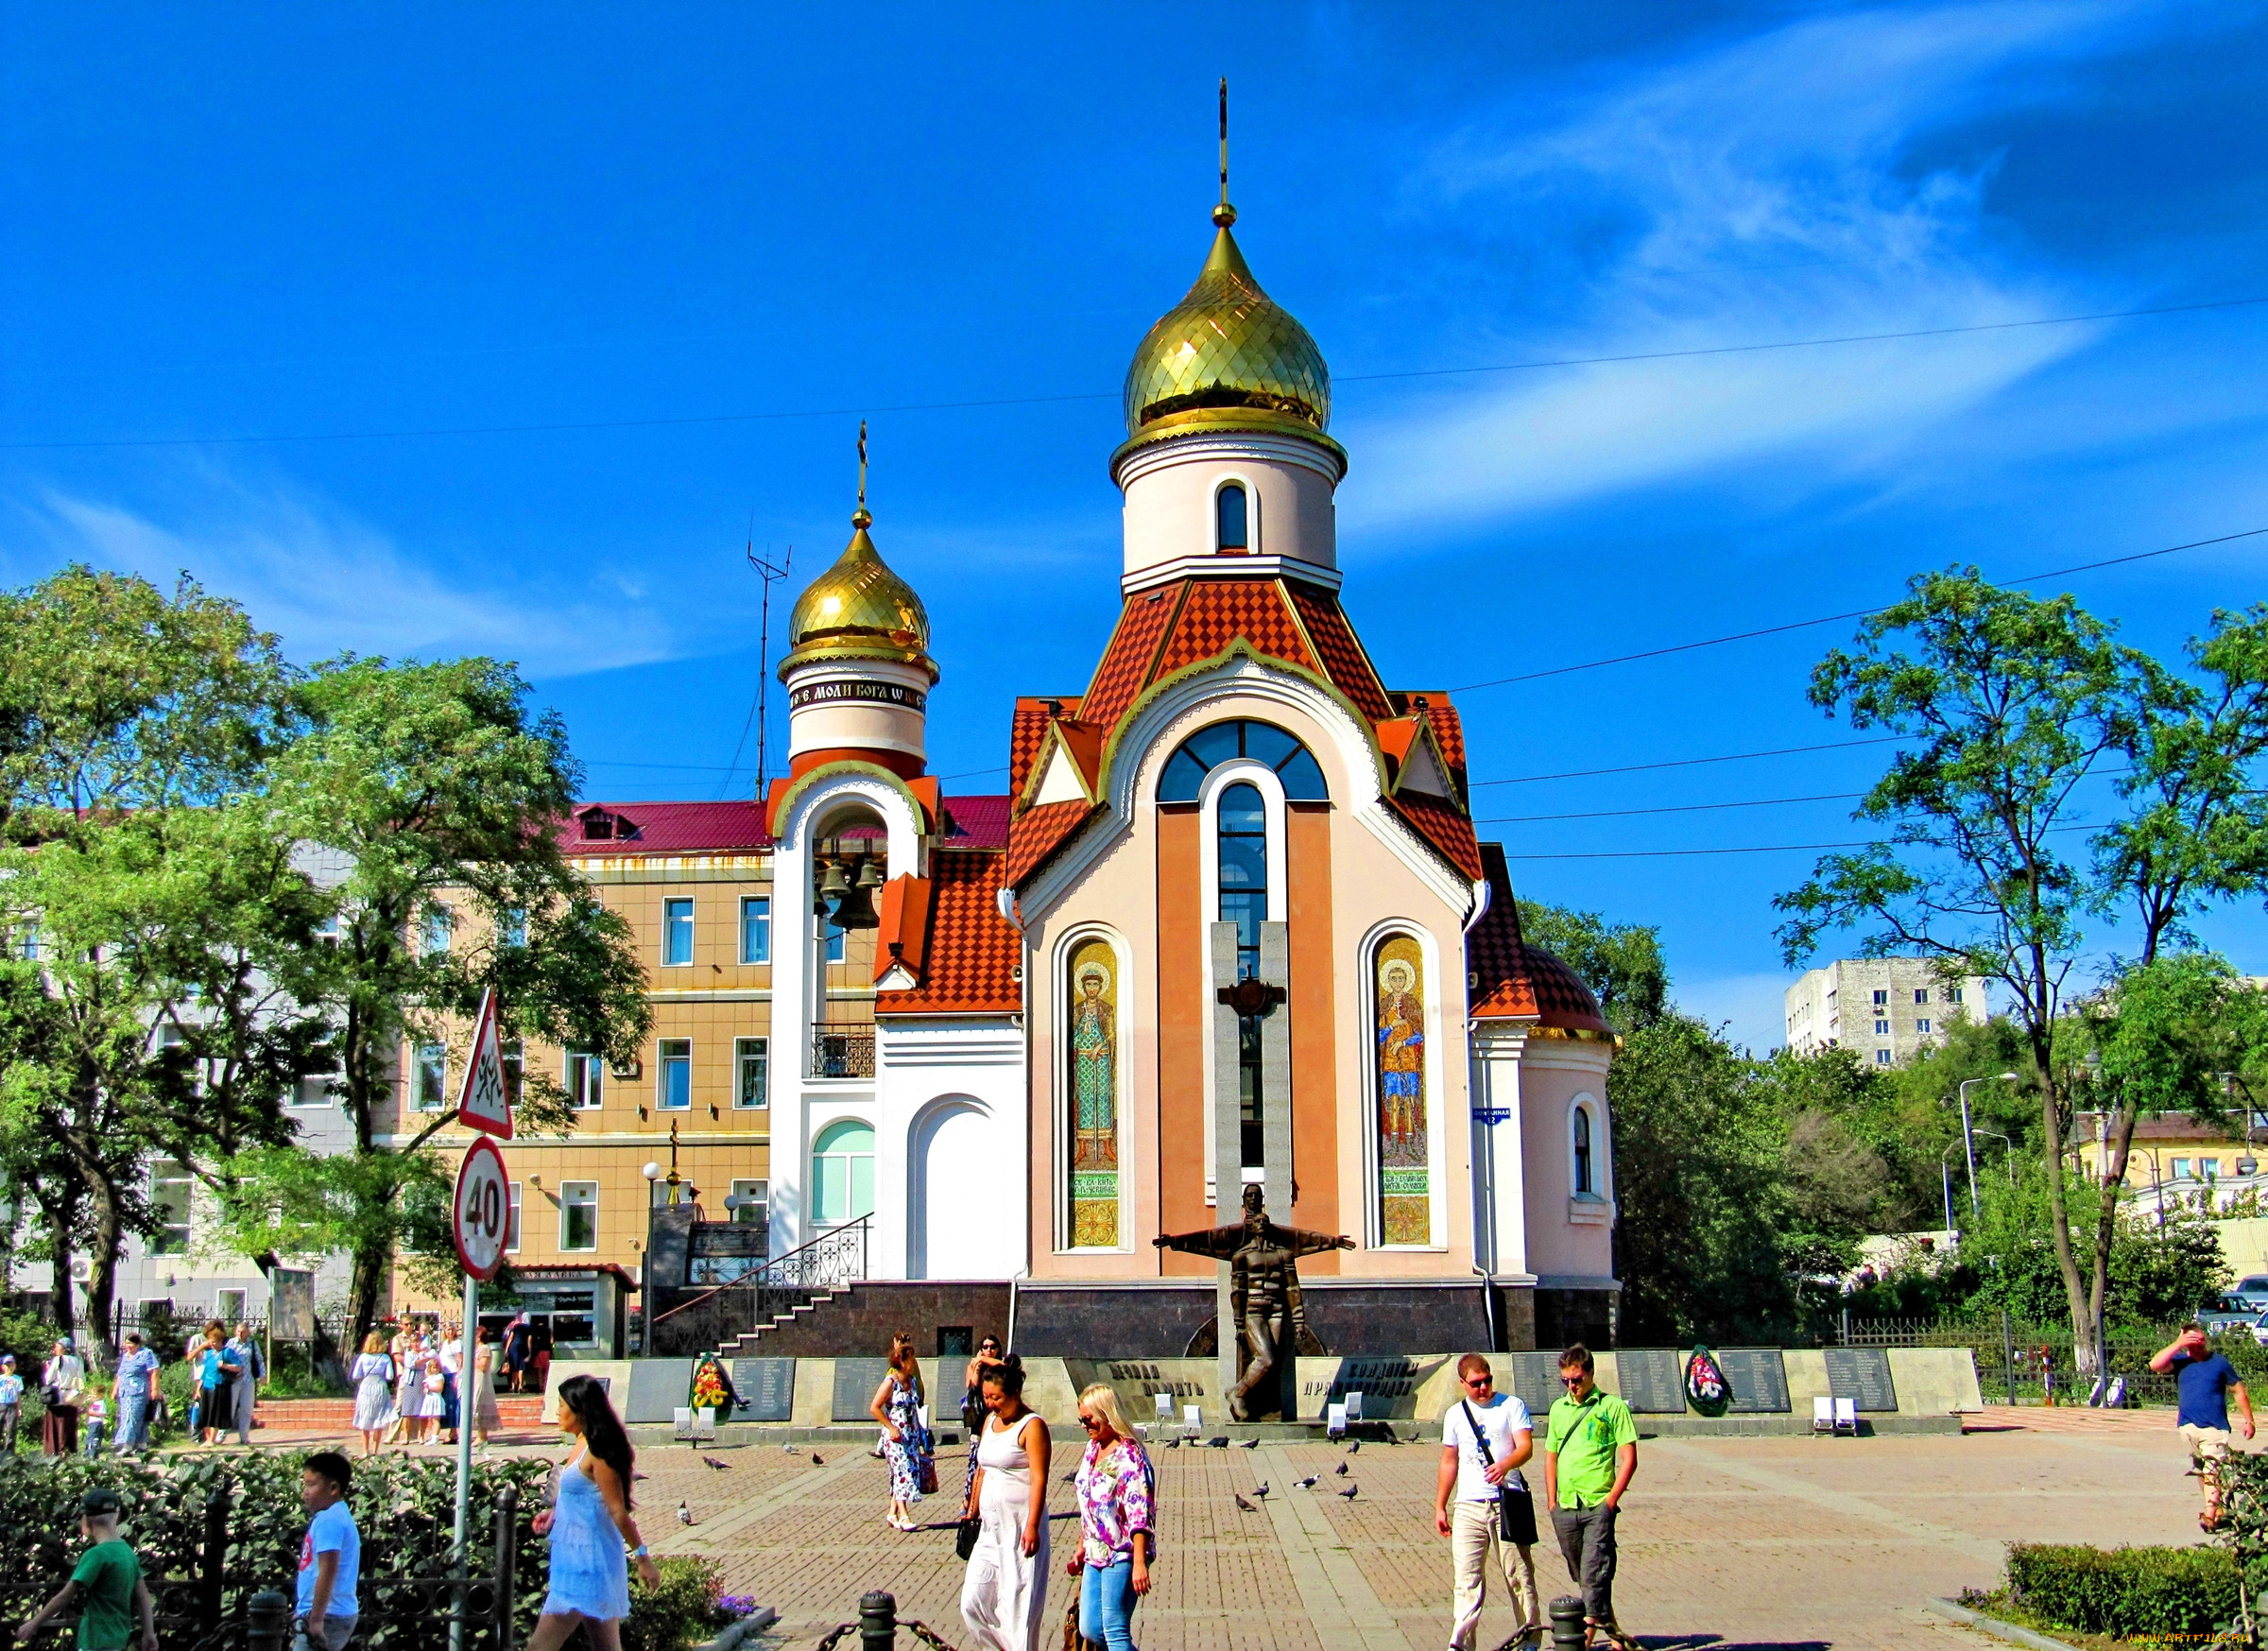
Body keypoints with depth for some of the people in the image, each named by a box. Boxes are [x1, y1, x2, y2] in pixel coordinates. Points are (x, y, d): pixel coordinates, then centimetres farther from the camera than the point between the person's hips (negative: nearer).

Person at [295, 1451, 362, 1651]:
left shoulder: (329, 1520, -16)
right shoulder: (337, 1517, 17)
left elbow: (328, 1571, -24)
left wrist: (316, 1619, -26)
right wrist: (303, 1612, 30)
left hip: (327, 1617, -11)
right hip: (337, 1615, 11)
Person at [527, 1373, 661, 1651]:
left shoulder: (597, 1453, -18)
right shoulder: (586, 1445, 10)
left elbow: (618, 1511, -18)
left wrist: (643, 1558, -15)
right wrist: (555, 1512, 10)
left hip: (585, 1562, -10)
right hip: (579, 1556, 10)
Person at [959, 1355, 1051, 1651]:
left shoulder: (1032, 1426, -10)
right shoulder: (990, 1421, 13)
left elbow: (1039, 1479, -18)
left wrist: (1032, 1526, -25)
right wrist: (974, 1508, 20)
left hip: (1021, 1526, -8)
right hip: (991, 1526, 8)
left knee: (1018, 1607, -5)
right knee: (972, 1603, 4)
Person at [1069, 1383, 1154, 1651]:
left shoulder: (1129, 1455, -16)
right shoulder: (1092, 1448, 11)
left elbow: (1140, 1514, -22)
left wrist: (1139, 1563, -27)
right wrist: (1081, 1549, 23)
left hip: (1122, 1556, -9)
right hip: (1095, 1556, 9)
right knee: (1089, 1629, 8)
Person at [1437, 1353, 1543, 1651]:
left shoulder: (1511, 1405, 2)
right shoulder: (1455, 1414, 14)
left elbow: (1526, 1447, -9)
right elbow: (1449, 1463, 20)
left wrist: (1505, 1465, -30)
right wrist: (1439, 1507, 16)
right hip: (1468, 1507, 3)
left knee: (1519, 1575, 2)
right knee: (1467, 1581, -3)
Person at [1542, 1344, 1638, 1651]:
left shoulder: (1612, 1407, -1)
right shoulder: (1558, 1408, 14)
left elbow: (1629, 1459, -3)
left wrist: (1612, 1498, -11)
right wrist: (1552, 1503, 11)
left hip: (1598, 1507, -6)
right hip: (1565, 1508, 6)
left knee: (1594, 1575, -11)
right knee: (1582, 1578, 13)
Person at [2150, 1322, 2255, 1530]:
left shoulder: (2219, 1362, 2)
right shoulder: (2180, 1361, 5)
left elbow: (2238, 1391, 9)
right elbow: (2155, 1365, -12)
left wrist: (2248, 1421, 6)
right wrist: (2178, 1344, -13)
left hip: (2214, 1427, -3)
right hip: (2188, 1426, 3)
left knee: (2212, 1472, -11)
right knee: (2201, 1471, 11)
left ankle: (2210, 1516, -17)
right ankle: (2218, 1509, 23)